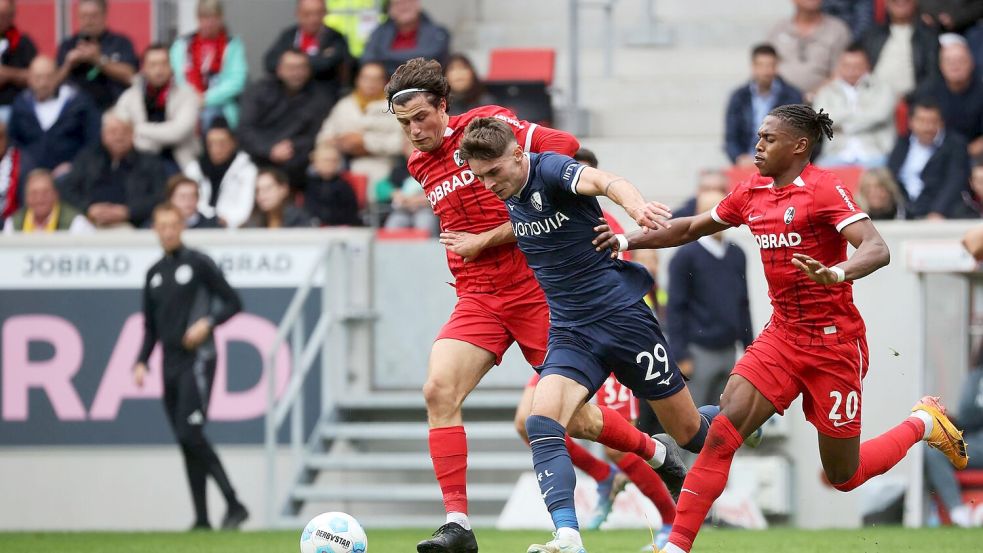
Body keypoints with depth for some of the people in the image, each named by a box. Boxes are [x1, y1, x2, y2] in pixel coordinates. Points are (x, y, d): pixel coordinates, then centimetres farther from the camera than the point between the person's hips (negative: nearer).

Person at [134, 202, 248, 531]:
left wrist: (207, 324, -16)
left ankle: (234, 505, -15)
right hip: (170, 365, 7)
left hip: (197, 360, -7)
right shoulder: (154, 273, 16)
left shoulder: (199, 263, -1)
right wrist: (142, 361, 9)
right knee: (186, 443, 5)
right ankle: (202, 519, 6)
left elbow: (232, 303, -1)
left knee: (191, 435, -18)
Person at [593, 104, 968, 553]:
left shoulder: (824, 190, -14)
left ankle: (923, 423, 32)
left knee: (844, 477, 6)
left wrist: (837, 273, -46)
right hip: (782, 335, 5)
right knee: (722, 431, -15)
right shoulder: (752, 192, 6)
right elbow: (692, 228, 21)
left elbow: (877, 250, -27)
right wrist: (628, 241, 11)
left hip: (833, 343, -5)